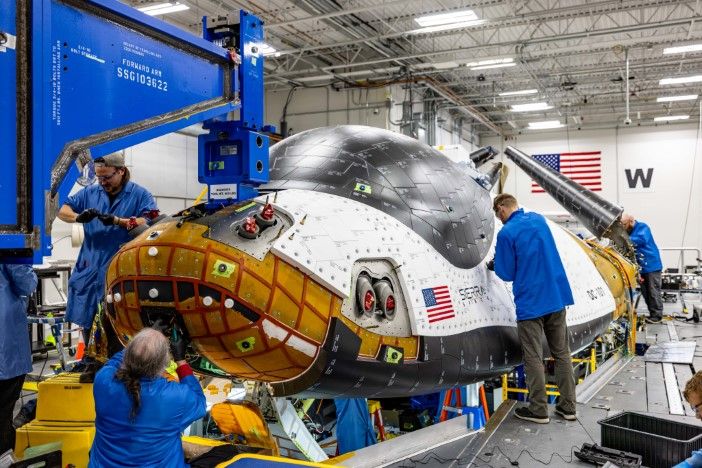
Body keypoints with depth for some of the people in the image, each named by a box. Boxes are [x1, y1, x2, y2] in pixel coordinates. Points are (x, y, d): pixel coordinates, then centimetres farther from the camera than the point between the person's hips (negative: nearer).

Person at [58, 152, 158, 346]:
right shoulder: (90, 193, 12)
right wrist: (79, 217, -9)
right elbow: (63, 211, 14)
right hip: (90, 269, 5)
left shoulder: (140, 195, 0)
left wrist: (118, 221, -20)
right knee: (86, 318, 13)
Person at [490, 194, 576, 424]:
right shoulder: (539, 219, 9)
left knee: (534, 358, 4)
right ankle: (568, 406, 19)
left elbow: (507, 273, -8)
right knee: (562, 353, 13)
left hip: (530, 303, -7)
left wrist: (496, 264, 13)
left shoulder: (506, 233, -13)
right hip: (558, 296, 7)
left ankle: (538, 410, 12)